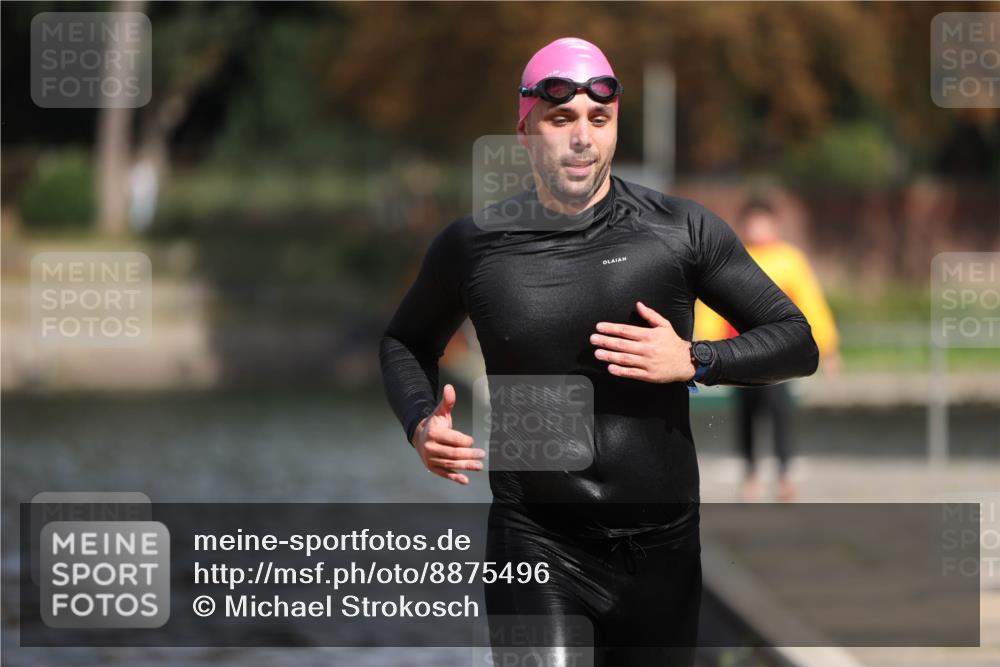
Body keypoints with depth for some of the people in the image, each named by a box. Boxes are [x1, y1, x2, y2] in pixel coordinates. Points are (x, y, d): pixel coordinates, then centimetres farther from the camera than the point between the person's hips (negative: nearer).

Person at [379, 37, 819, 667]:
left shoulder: (683, 230, 0)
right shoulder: (474, 245, 2)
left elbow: (796, 342, 4)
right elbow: (406, 343, 20)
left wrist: (694, 361, -13)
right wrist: (421, 422, -1)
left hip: (660, 542, 1)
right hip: (534, 540, -1)